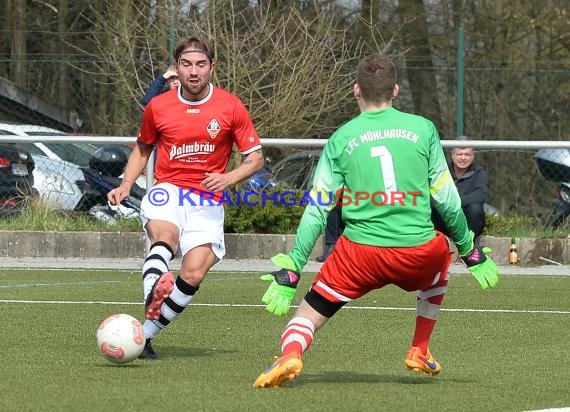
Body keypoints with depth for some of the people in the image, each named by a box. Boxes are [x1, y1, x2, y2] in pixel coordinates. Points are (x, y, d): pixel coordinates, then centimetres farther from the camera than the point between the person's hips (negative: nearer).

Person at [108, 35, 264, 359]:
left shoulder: (231, 107, -1)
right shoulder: (158, 107, 4)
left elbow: (256, 158, 5)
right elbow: (143, 148, 22)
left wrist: (229, 178, -14)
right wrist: (126, 185, 7)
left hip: (207, 201, 0)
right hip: (167, 191, 0)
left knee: (194, 273, -18)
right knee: (165, 236, -35)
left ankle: (145, 335, -4)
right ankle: (154, 295, -65)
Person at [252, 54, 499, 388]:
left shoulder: (341, 139, 6)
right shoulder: (423, 128, 6)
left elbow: (317, 210, 4)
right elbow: (446, 199, 9)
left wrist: (290, 271, 7)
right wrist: (471, 252, 21)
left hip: (360, 252, -1)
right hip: (418, 251, 1)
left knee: (308, 315, 11)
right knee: (442, 258, 36)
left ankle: (290, 355, -23)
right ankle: (420, 352, 33)